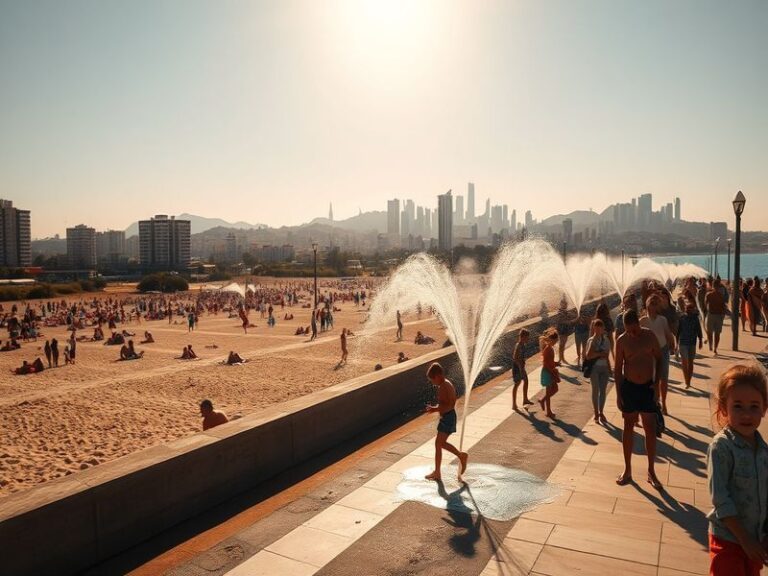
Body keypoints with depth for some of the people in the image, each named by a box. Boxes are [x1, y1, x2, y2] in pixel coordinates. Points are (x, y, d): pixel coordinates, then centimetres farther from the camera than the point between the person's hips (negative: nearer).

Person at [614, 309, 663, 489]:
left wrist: (657, 384, -5)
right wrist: (618, 394, -3)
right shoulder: (622, 341, -6)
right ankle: (627, 470, 20)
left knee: (651, 430, 2)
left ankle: (651, 471, 16)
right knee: (628, 428, 9)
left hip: (647, 387, 0)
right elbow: (618, 367, -1)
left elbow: (659, 359, 4)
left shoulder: (649, 336, -5)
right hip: (628, 387, 0)